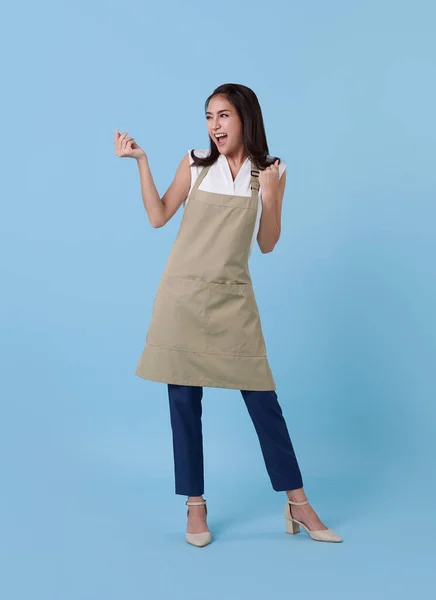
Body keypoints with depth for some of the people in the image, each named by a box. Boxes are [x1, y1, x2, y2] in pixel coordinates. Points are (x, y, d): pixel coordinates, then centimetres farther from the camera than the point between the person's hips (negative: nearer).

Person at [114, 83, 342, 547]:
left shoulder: (270, 172, 4)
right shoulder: (195, 163, 4)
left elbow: (266, 245, 3)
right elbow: (158, 217, 2)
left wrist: (270, 198, -12)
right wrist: (141, 161, -2)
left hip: (232, 298, 0)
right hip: (183, 294, 0)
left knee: (264, 400, 1)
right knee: (184, 403, 3)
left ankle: (297, 505, 14)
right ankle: (195, 507, 17)